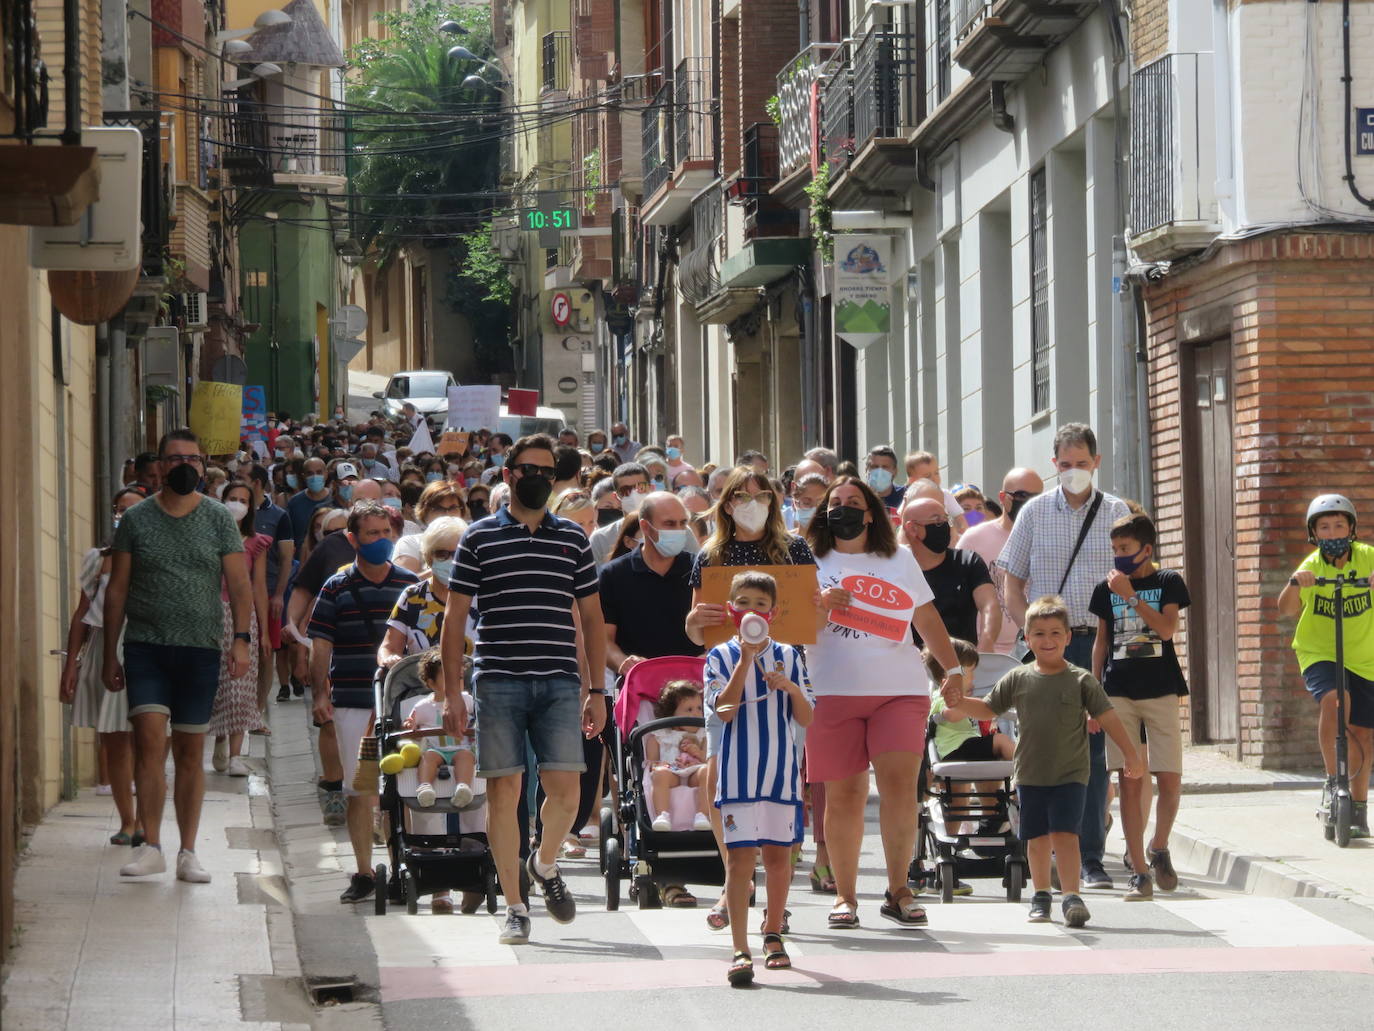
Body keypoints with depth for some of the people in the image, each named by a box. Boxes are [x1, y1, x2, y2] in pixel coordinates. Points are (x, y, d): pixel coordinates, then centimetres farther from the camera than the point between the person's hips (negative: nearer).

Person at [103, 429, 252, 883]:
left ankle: (188, 853, 11)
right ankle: (151, 846, -10)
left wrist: (241, 638, -12)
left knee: (191, 751, 5)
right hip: (146, 646, -1)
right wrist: (110, 654, 5)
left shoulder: (219, 519, 5)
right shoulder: (136, 519, 5)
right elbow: (117, 589, 8)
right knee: (149, 739, -14)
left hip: (201, 649, 1)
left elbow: (239, 584, 2)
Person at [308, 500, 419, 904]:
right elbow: (321, 646, 4)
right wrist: (320, 693, -6)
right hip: (352, 702, 0)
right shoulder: (336, 589, 4)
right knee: (358, 789, 1)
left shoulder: (410, 584, 7)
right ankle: (364, 873, 7)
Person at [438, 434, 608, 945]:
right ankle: (514, 907, 9)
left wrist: (597, 690, 11)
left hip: (559, 681, 1)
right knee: (503, 790, -1)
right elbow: (455, 616, 5)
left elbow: (591, 617, 16)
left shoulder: (573, 539, 12)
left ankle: (546, 864, 22)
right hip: (497, 680, -1)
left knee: (565, 789, -9)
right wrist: (452, 690, -1)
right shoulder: (479, 538, 6)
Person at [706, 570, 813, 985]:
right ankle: (740, 950, -13)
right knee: (740, 857, -9)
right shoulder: (721, 657, 2)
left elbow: (806, 719, 7)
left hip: (782, 769, 3)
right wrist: (745, 660, -16)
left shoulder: (788, 657, 8)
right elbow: (724, 711, -12)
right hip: (738, 774, -3)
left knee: (778, 854, 9)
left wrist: (791, 688, -13)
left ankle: (773, 935, 28)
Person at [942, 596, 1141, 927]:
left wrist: (1129, 753, -1)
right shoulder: (1018, 679, 3)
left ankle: (1072, 896, -12)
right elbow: (989, 709, 12)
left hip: (1070, 775, -3)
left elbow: (1107, 716, 1)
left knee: (1064, 833, -13)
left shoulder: (1081, 680, -2)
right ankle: (1040, 896, 23)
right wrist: (959, 703, -5)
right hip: (1030, 774, 3)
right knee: (1037, 837, 9)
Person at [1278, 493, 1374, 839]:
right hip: (1318, 654, -3)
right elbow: (1286, 609, -24)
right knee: (1333, 698, -32)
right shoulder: (1312, 567, -12)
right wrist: (1295, 584, -45)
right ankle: (1333, 781, -21)